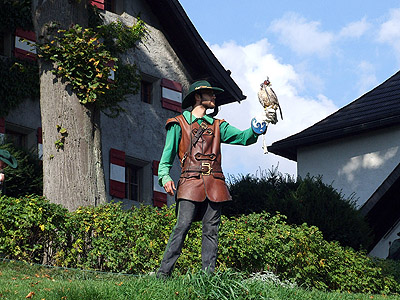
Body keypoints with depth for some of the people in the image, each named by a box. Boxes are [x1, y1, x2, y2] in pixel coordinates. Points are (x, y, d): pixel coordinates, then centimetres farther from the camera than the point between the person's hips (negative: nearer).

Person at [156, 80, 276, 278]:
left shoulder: (217, 126, 24)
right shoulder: (179, 124, 13)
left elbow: (244, 137, 12)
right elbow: (167, 155, 9)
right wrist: (165, 177, -8)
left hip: (214, 185, 4)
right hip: (191, 181, -4)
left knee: (211, 230, -1)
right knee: (182, 226, -14)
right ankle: (163, 272, -11)